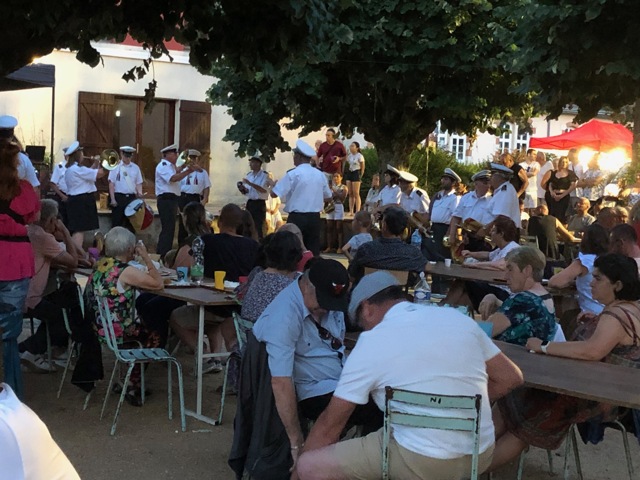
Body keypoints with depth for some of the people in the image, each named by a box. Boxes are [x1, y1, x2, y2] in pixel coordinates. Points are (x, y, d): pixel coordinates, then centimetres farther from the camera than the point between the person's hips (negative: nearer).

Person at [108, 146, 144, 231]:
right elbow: (111, 184, -2)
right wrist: (113, 199, -9)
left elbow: (139, 183, 11)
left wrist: (140, 193, -9)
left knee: (130, 223, 7)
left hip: (131, 197, 3)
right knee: (117, 223, -2)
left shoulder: (135, 168, 10)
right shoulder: (116, 166, 0)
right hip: (118, 197, -3)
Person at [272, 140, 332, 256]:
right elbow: (328, 197, 16)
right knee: (313, 250, 8)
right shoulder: (320, 174, 5)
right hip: (315, 218, 5)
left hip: (297, 218, -5)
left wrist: (273, 184, 11)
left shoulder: (293, 174, -10)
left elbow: (275, 194, -9)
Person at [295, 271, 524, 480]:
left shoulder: (371, 343, -6)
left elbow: (330, 423, 1)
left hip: (423, 461, -6)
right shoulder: (456, 317, 5)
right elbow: (511, 377, 13)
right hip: (481, 455, 6)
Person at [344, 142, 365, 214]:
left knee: (356, 194, -7)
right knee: (350, 194, 5)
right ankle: (351, 211, 7)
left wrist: (360, 176, -7)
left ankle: (357, 211, -5)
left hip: (356, 173, -6)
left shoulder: (360, 156, -8)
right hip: (349, 173, 6)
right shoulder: (349, 156, 10)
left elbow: (362, 168, -4)